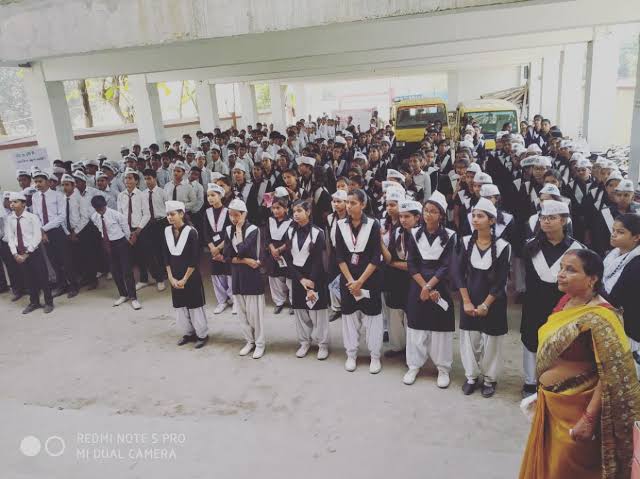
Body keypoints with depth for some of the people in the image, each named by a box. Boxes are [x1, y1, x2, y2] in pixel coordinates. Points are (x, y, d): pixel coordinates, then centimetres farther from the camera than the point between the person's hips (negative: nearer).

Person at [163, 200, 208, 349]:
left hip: (191, 276, -5)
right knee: (180, 306, 13)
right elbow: (166, 257, 5)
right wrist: (171, 277, -2)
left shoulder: (191, 232, -15)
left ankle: (202, 335, 19)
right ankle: (188, 333, 30)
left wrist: (184, 279, -13)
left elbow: (194, 260, -15)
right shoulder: (167, 231, 0)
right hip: (175, 277, 5)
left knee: (194, 306, 3)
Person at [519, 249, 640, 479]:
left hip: (575, 408, -7)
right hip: (549, 401, 7)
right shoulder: (566, 300, 0)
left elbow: (612, 376, -23)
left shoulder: (598, 318, -24)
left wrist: (589, 419, -21)